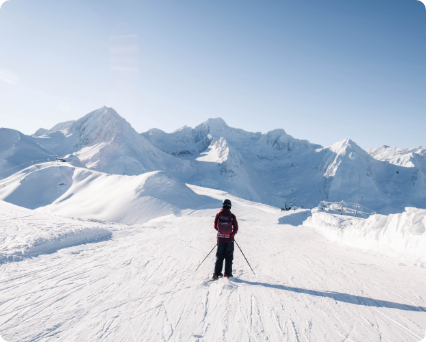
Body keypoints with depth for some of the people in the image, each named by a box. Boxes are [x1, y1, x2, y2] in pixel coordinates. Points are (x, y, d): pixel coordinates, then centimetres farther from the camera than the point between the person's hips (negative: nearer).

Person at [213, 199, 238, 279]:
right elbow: (236, 228, -7)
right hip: (229, 239, -2)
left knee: (219, 257, 14)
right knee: (229, 257, 10)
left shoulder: (218, 214, -5)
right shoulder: (232, 216, -11)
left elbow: (215, 226, 5)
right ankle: (228, 274, 11)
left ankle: (217, 273, 14)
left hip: (220, 239, 2)